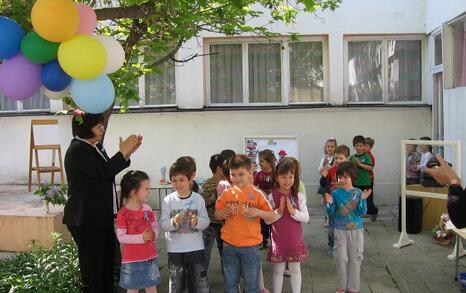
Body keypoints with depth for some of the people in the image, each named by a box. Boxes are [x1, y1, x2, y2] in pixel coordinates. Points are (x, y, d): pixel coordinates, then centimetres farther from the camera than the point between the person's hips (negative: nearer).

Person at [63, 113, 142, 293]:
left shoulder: (95, 147, 12)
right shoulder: (77, 150, -16)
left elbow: (110, 170, 21)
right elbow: (103, 172, -23)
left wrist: (127, 153, 8)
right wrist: (123, 152, -13)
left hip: (102, 217, 9)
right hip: (86, 220, -9)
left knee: (108, 262, 14)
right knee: (93, 265, -2)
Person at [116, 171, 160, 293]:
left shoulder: (147, 209, 1)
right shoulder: (123, 214, -15)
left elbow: (155, 227, 10)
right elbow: (121, 237, -17)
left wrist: (154, 234, -12)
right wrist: (141, 238, -23)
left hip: (150, 257, 5)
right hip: (131, 260, -4)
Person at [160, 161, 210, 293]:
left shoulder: (198, 199, -5)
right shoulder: (168, 200, -6)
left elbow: (206, 221, -5)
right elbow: (163, 224, -8)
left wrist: (197, 221, -26)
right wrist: (173, 222, -28)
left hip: (196, 248, 0)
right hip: (175, 250, 0)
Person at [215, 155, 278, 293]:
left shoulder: (257, 194, -8)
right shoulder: (226, 194, 1)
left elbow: (273, 216, -6)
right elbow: (217, 215, 9)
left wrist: (258, 212, -23)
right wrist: (223, 213, -13)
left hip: (251, 246, -3)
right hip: (229, 245, 3)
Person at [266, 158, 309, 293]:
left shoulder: (299, 196, -6)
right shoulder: (272, 197, -9)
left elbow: (306, 218, -7)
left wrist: (293, 211, -21)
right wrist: (279, 211, -23)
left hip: (295, 240, 1)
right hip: (278, 240, -1)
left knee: (295, 270, 14)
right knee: (278, 271, 12)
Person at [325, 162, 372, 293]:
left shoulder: (358, 193, -6)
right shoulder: (336, 193, -5)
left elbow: (362, 213, -10)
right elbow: (331, 213, -1)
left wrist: (362, 200, -24)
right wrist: (330, 203, -20)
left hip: (356, 230, 0)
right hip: (340, 230, 0)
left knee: (355, 259, 7)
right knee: (341, 258, 5)